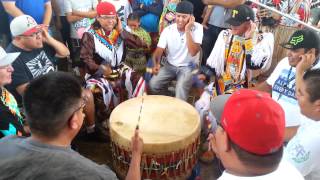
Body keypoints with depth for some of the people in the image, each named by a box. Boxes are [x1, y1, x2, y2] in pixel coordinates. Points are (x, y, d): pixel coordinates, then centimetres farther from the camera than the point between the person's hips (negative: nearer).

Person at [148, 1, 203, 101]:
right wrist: (156, 64, -31)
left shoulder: (198, 28, -14)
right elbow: (159, 50, -11)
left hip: (187, 67, -3)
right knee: (153, 84, -16)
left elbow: (193, 52, -24)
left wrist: (187, 30, -25)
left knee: (181, 89, -31)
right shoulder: (168, 30, -7)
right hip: (170, 65, 3)